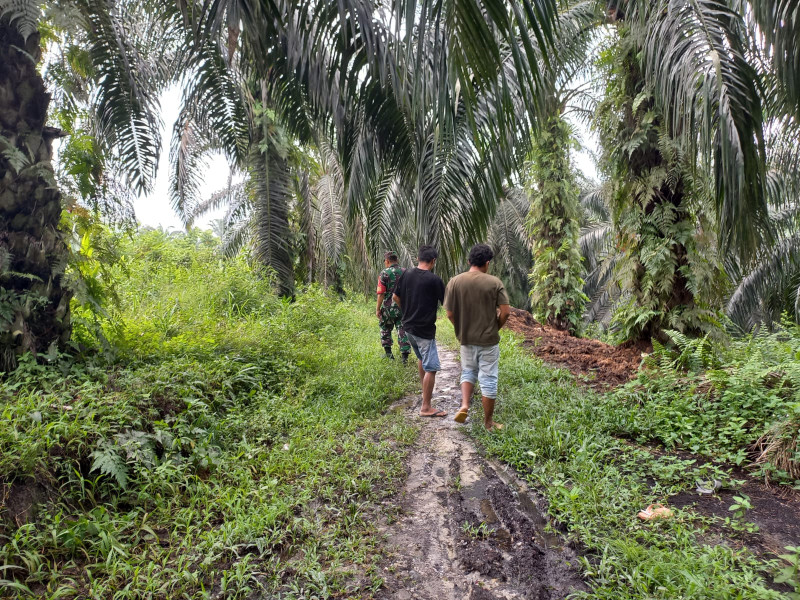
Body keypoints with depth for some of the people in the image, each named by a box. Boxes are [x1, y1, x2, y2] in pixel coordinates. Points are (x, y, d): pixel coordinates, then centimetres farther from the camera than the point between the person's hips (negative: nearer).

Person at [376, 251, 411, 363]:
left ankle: (388, 352, 20)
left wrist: (377, 309, -6)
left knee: (385, 330, 18)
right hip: (403, 308, 3)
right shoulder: (405, 272, 3)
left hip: (388, 308, -3)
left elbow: (381, 294, -13)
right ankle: (405, 356, 4)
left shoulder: (384, 273, -10)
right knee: (403, 332, 7)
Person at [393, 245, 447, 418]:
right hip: (425, 330, -8)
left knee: (422, 359, 28)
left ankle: (425, 389, 43)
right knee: (431, 368, -2)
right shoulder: (434, 279, -16)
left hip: (408, 326, 8)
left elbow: (396, 297, 12)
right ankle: (426, 407, 0)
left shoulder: (406, 274, 2)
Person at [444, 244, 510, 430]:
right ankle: (488, 422, 19)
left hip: (466, 338, 2)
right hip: (489, 340, -2)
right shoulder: (494, 282, -10)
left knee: (468, 372, 24)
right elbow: (506, 311, -11)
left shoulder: (455, 282, -6)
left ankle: (464, 405, 4)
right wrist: (496, 328, 6)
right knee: (488, 380, 9)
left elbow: (450, 313, -5)